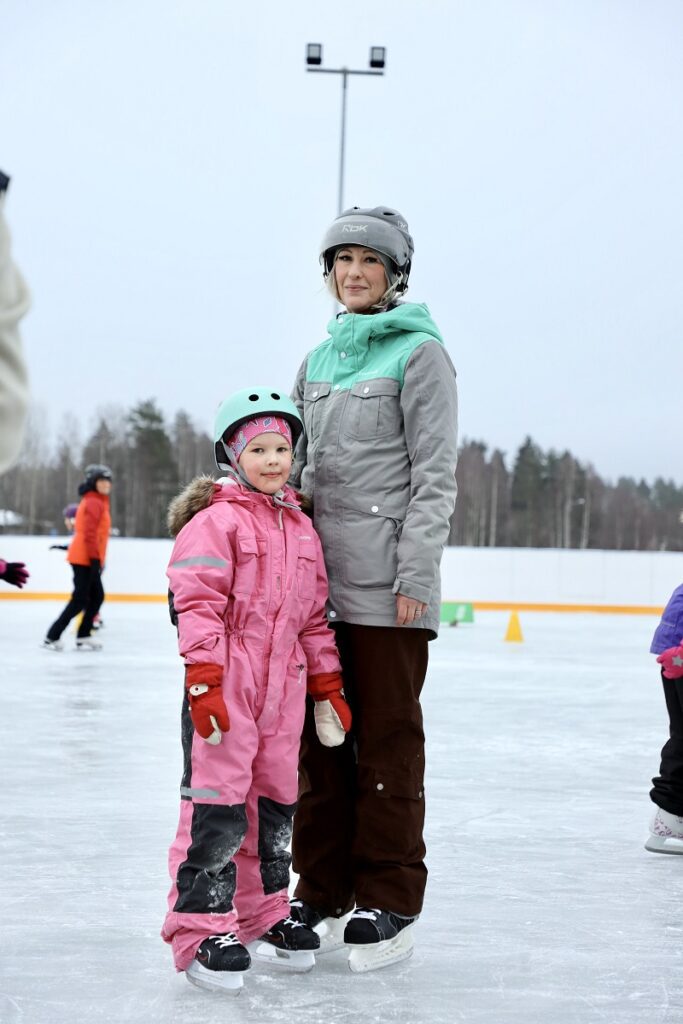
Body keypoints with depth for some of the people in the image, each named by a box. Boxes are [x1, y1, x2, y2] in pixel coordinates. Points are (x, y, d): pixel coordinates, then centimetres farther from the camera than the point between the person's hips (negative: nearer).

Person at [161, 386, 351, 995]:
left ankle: (265, 917, 26)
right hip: (225, 685, -7)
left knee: (275, 804, 13)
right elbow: (198, 604, -14)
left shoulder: (301, 527, 15)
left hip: (282, 685, 7)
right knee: (217, 807, -8)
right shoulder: (215, 521, -7)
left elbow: (314, 614, 19)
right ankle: (200, 932, -1)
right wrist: (203, 680, -21)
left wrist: (327, 684, 18)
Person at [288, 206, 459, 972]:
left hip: (385, 581, -6)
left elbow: (434, 473, -8)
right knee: (319, 734, 9)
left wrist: (416, 571, -14)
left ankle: (389, 904, 6)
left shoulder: (419, 353, -2)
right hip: (318, 574, 6)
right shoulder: (319, 359, 17)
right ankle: (322, 895, 18)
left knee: (386, 736, -1)